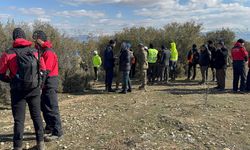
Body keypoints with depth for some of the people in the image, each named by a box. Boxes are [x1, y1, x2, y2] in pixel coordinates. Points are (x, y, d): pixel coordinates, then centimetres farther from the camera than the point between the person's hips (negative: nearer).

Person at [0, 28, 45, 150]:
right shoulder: (35, 52, 1)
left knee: (19, 119, 6)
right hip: (34, 89, 2)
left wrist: (10, 80, 13)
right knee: (37, 116, 14)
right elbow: (43, 70, 7)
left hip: (18, 91, -2)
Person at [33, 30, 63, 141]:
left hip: (50, 82, -10)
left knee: (51, 108, -8)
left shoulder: (48, 53, -15)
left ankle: (57, 132, -2)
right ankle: (49, 127, 33)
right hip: (46, 83, 10)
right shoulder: (43, 52, 16)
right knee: (44, 106, 19)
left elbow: (46, 71, -21)